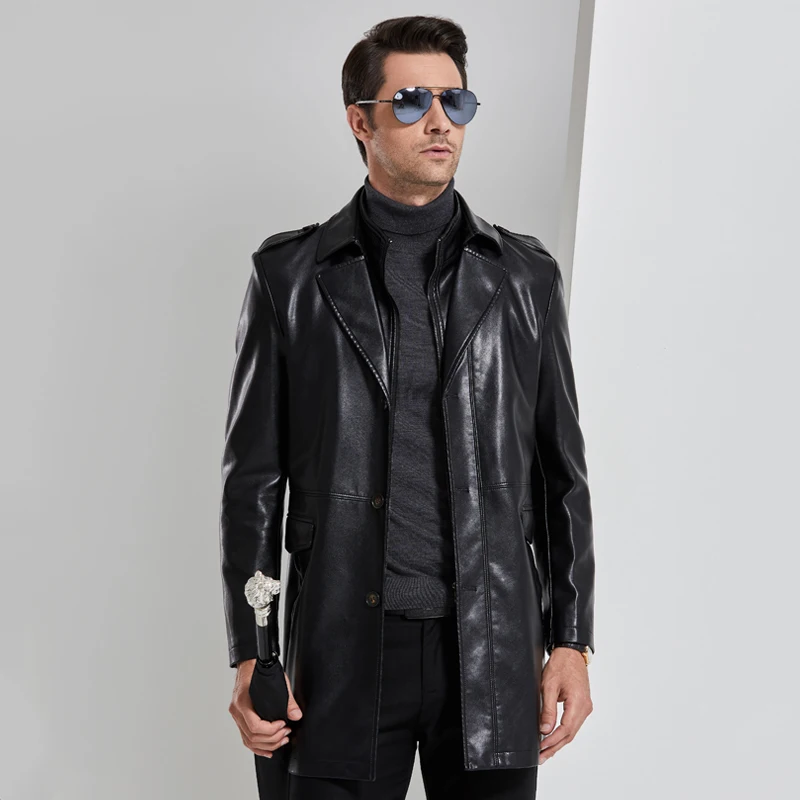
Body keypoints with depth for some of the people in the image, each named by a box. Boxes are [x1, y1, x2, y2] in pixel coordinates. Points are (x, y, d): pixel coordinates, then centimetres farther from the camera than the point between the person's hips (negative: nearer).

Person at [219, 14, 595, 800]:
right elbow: (253, 476, 3)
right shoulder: (290, 273, 3)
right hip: (344, 647, -1)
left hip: (494, 646, 1)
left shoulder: (525, 275, 7)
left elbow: (561, 471, 8)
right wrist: (249, 657, -1)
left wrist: (571, 641, 3)